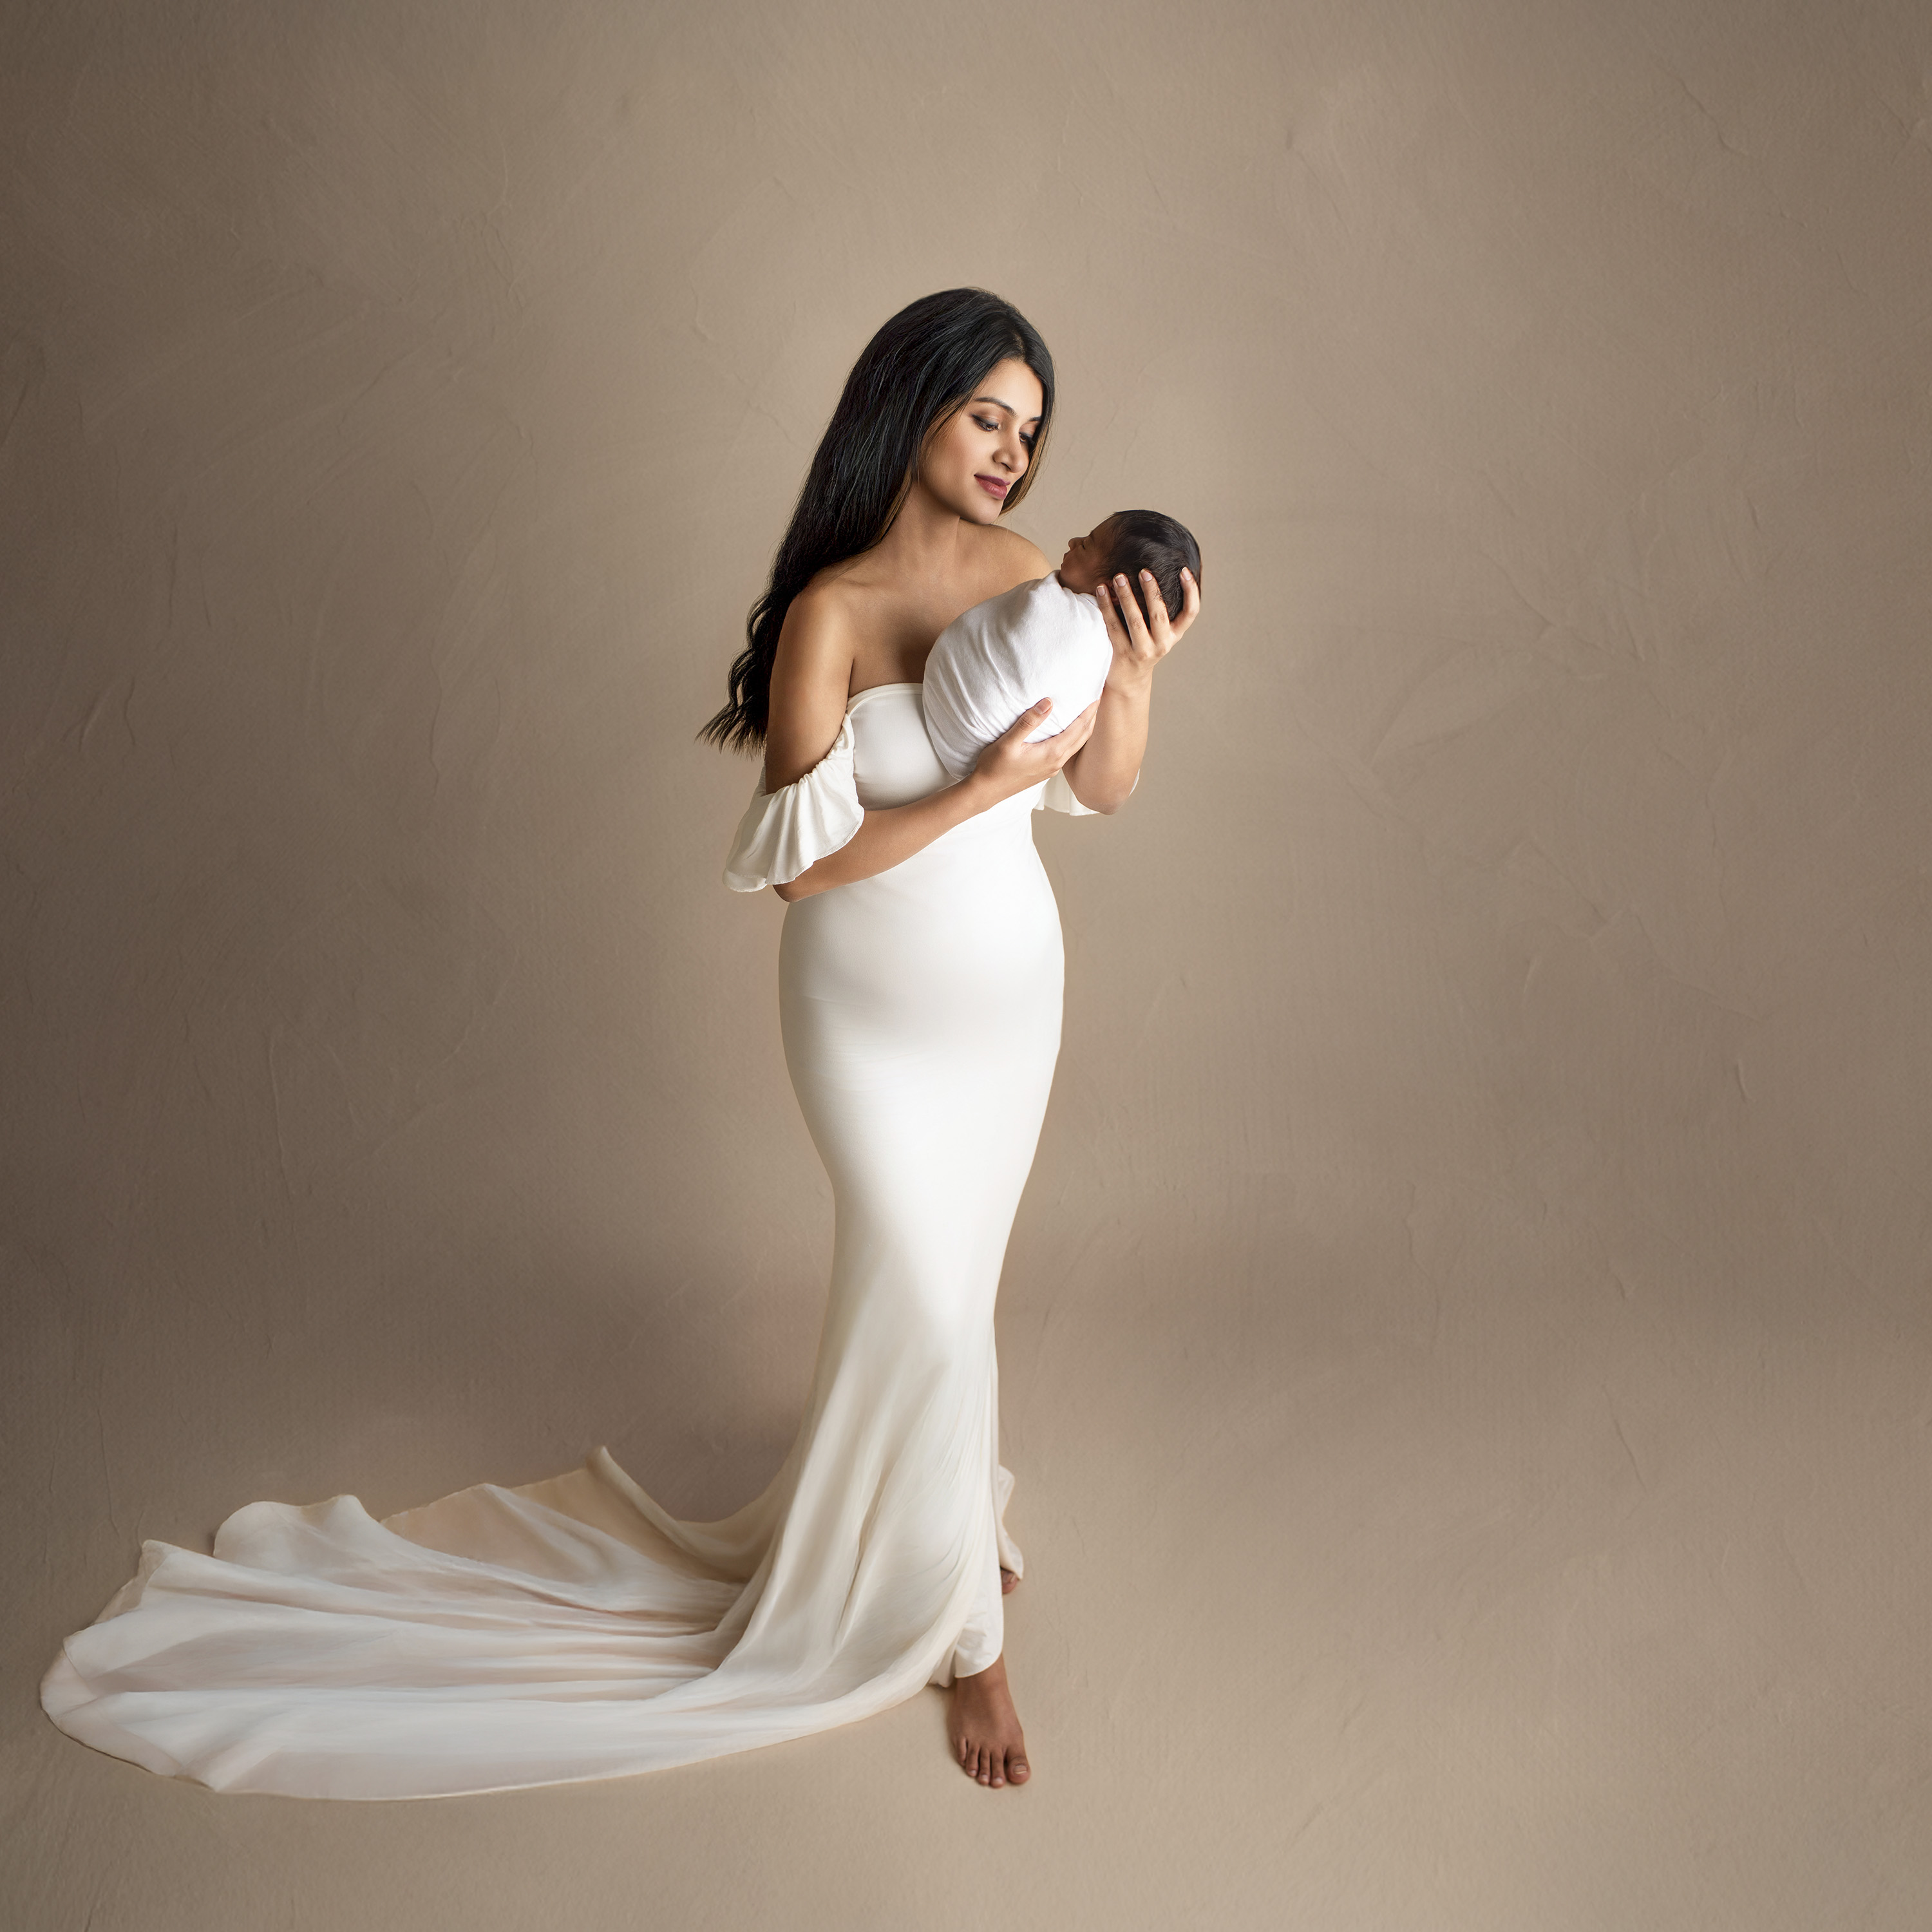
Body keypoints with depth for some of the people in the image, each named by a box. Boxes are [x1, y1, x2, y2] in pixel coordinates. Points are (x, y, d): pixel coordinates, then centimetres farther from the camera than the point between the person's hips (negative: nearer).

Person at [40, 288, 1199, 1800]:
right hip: (876, 1011, -5)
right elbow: (799, 865, -21)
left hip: (1013, 989, 5)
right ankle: (964, 1632, 24)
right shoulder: (829, 615, -19)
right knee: (930, 1308, 3)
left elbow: (1105, 790, -4)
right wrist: (981, 787, -28)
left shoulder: (1024, 572, -3)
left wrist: (1135, 677, -23)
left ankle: (931, 1504, 46)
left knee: (942, 1279, 19)